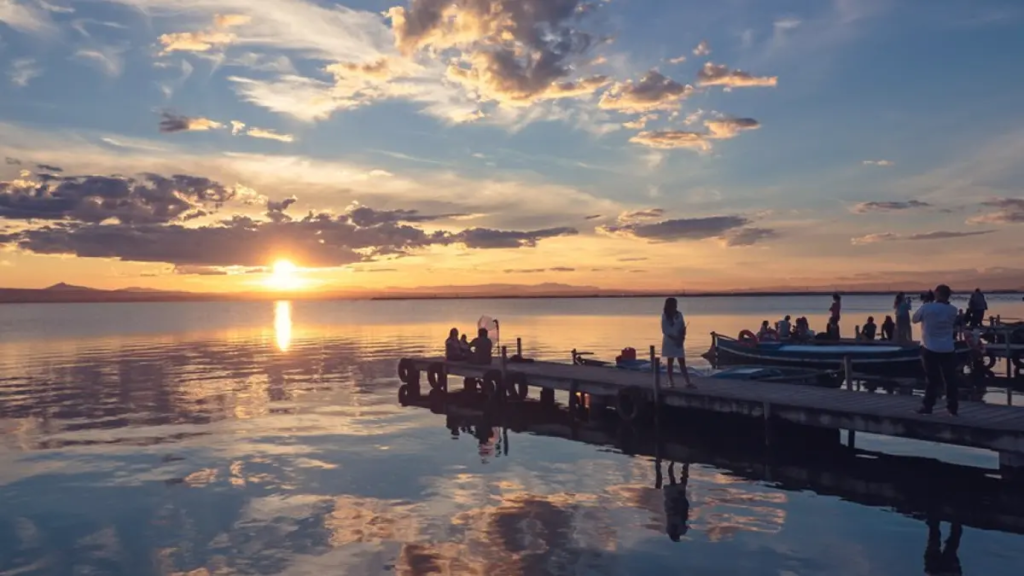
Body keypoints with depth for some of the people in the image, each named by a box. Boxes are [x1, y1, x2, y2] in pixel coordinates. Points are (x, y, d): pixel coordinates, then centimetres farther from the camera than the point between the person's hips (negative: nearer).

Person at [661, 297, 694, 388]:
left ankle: (688, 382, -7)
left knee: (682, 362, -1)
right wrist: (674, 338, -17)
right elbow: (664, 330, -10)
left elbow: (683, 327, 5)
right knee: (670, 361, 7)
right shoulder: (665, 316, -7)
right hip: (669, 341, -3)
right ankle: (671, 381, 15)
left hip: (678, 341, 3)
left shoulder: (679, 314, 2)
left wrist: (682, 337, -12)